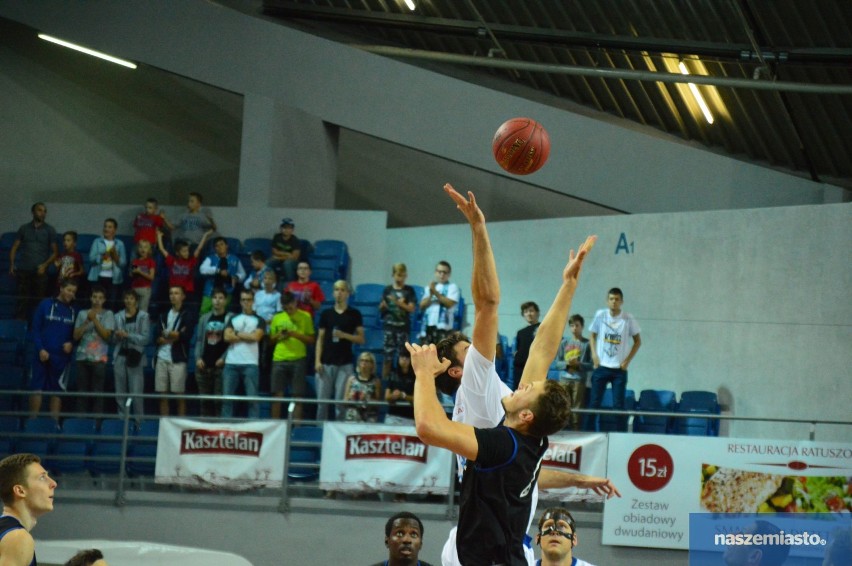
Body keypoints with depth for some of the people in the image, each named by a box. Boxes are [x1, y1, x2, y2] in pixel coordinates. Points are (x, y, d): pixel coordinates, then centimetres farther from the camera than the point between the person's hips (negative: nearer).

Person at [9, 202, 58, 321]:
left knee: (39, 301, -5)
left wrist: (45, 265, -9)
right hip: (24, 271, 1)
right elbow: (14, 248, 11)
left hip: (40, 271, -1)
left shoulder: (49, 230, 8)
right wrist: (12, 264, -2)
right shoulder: (24, 228, 11)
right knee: (22, 300, -3)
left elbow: (54, 252, 6)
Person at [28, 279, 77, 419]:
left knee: (57, 390, 2)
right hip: (43, 354, -2)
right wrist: (40, 349, -10)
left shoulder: (74, 310, 6)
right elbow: (35, 329, -1)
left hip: (61, 355, 2)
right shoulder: (45, 305, 0)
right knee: (36, 388, -4)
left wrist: (71, 344, -9)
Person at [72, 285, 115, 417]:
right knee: (82, 391, 3)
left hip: (99, 358, -3)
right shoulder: (82, 313, 14)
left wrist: (94, 320, -10)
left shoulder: (108, 314, 6)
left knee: (97, 391, -6)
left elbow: (106, 334, -5)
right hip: (82, 357, 3)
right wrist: (87, 321, -5)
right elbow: (76, 335, 7)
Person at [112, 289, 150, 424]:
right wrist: (117, 336, -7)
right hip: (120, 356, 4)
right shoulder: (118, 316, 14)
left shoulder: (143, 316, 3)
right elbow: (114, 340, 16)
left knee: (136, 393, -11)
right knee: (120, 393, 5)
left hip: (135, 357, -4)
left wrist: (128, 335, -13)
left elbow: (146, 338, -6)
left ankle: (138, 420, -6)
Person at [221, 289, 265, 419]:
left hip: (250, 364, -3)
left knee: (252, 397, -6)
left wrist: (237, 334, 1)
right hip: (231, 363, 3)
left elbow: (256, 337, -8)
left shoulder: (259, 320, 9)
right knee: (227, 396, 2)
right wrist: (247, 336, -3)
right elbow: (227, 336, 2)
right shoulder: (233, 319, 17)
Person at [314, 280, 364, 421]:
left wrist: (344, 335, -12)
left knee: (341, 401, -5)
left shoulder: (354, 314, 4)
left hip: (345, 364, -2)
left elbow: (361, 339, 4)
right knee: (322, 399, 1)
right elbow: (320, 339, 9)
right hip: (326, 363, 2)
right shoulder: (326, 313, 9)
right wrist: (317, 360, -1)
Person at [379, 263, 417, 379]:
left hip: (403, 327, -1)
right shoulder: (388, 290, 7)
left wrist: (397, 302, -15)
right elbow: (381, 308, 11)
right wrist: (383, 306, -12)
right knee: (388, 356, -1)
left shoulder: (409, 290, 4)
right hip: (389, 326, 1)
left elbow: (411, 308, -3)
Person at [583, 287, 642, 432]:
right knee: (594, 403, 0)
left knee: (619, 405, -1)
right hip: (601, 366, 1)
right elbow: (592, 335, 12)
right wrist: (594, 355, -1)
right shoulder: (600, 315, -1)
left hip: (619, 368, -1)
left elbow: (637, 341, 6)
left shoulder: (628, 319, -3)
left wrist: (628, 360, -2)